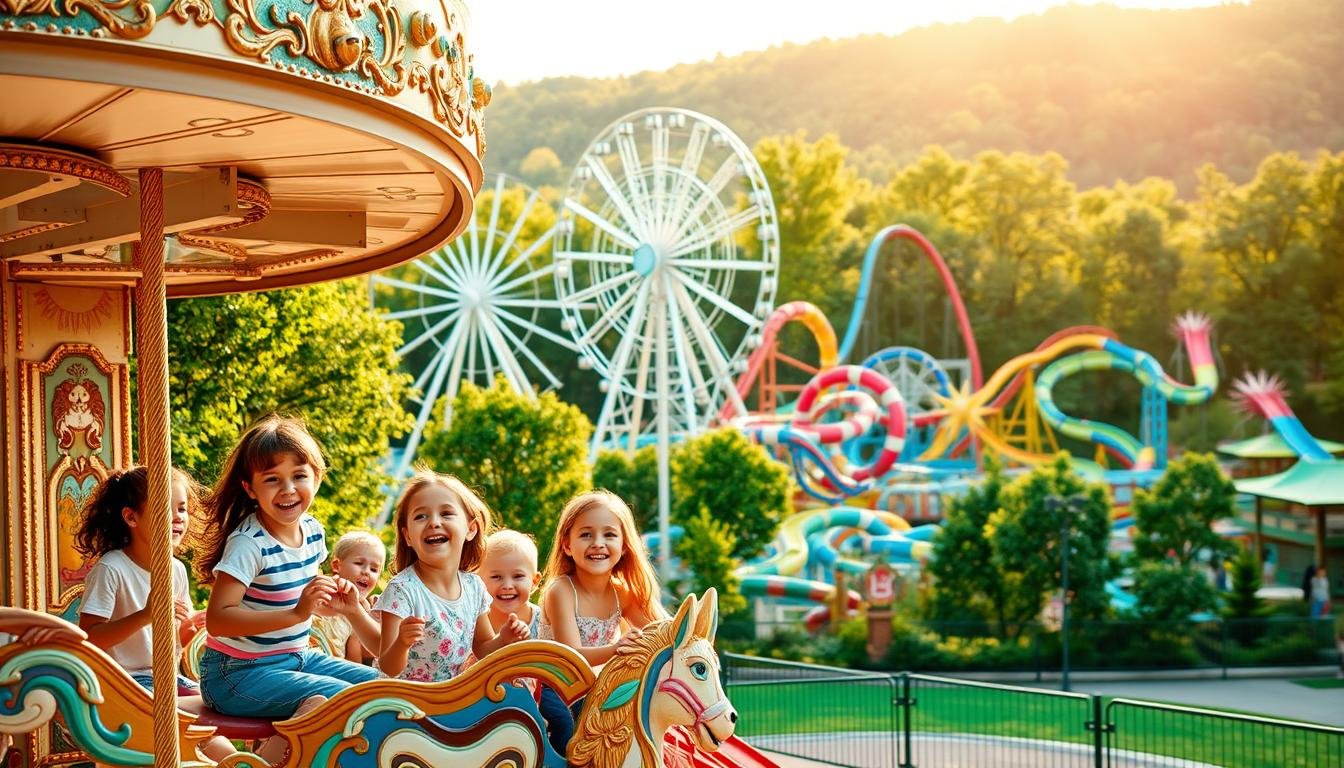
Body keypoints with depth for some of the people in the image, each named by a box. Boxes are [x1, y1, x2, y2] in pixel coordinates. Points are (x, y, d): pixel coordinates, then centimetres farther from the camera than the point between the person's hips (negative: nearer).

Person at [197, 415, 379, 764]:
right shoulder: (249, 544, -21)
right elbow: (217, 619, -28)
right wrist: (296, 613, -33)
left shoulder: (312, 531, 2)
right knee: (339, 698, -25)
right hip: (240, 671, -8)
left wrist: (336, 602, -2)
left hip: (297, 657, 8)